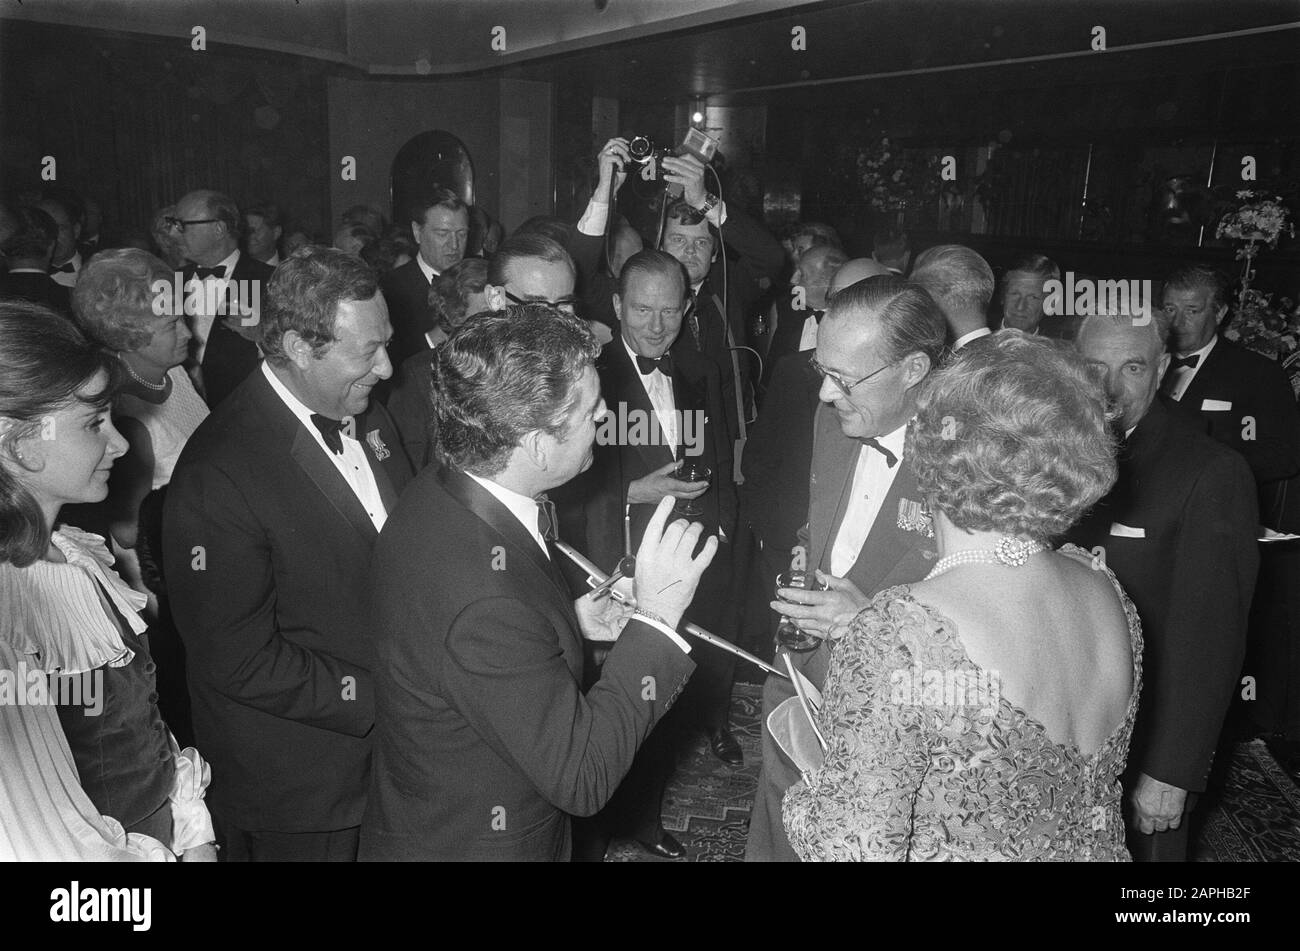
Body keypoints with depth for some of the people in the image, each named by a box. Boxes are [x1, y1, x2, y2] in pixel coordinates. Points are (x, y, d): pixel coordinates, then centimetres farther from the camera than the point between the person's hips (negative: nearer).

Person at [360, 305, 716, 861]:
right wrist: (655, 618, -30)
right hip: (468, 845, -8)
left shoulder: (439, 493, -10)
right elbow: (581, 778, -29)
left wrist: (570, 617, -3)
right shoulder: (479, 599, -38)